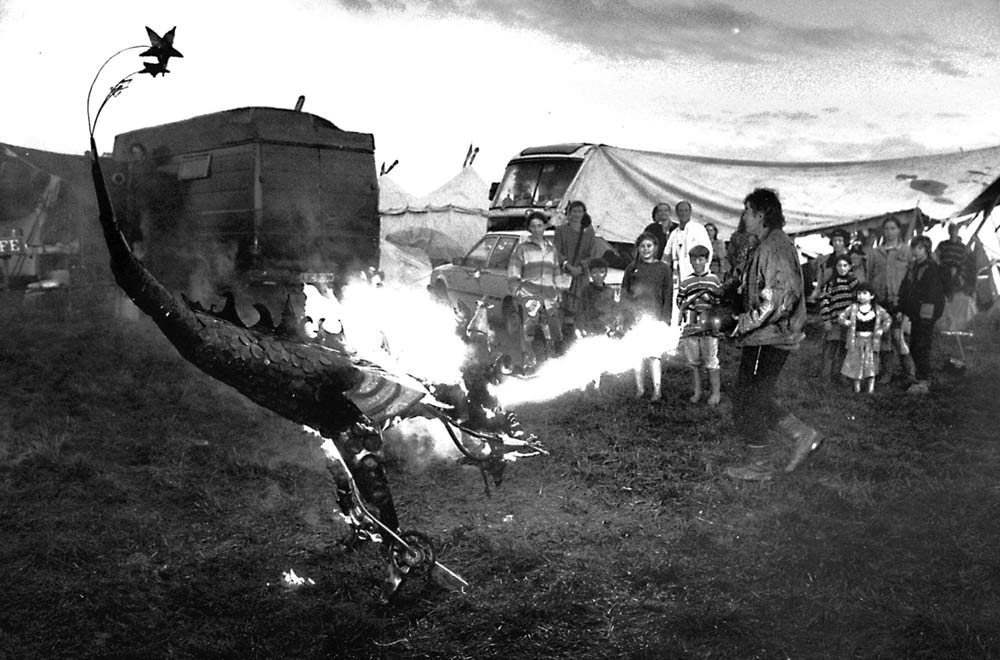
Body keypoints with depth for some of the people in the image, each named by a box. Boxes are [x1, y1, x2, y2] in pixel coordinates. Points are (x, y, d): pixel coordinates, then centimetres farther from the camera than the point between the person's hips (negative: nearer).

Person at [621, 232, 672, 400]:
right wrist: (632, 310, -4)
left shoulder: (663, 268, 5)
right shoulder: (632, 269, 10)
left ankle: (657, 390, -5)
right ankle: (639, 389, 9)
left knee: (654, 353, -8)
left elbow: (668, 296, 3)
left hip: (655, 317, -2)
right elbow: (624, 295, 10)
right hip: (636, 317, 2)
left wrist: (664, 319, -4)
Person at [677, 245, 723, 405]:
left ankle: (716, 392, 9)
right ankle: (697, 392, 19)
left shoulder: (714, 280, 6)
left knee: (711, 362, -2)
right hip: (690, 326, 2)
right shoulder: (685, 282, 9)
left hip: (709, 326, -2)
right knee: (694, 362, 8)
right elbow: (679, 302, 7)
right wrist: (690, 301, -9)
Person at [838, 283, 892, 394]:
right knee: (856, 362, 3)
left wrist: (882, 330, -4)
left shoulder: (878, 309, 2)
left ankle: (871, 388, 2)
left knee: (871, 362, -3)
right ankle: (857, 387, 14)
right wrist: (845, 322, -16)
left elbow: (888, 319, 11)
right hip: (857, 339, 1)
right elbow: (840, 317, 5)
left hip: (871, 340, -1)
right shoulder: (853, 308, 2)